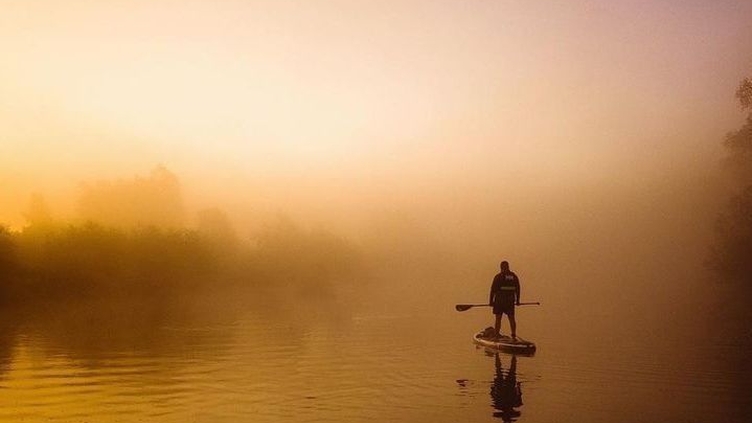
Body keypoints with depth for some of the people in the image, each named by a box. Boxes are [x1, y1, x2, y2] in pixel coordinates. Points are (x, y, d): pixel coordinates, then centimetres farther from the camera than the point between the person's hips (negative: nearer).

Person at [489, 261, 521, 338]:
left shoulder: (498, 277, -7)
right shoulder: (514, 276, 4)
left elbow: (493, 290, -7)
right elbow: (517, 289, 7)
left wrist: (491, 301, -2)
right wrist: (517, 301, 16)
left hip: (499, 301, -3)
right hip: (510, 301, 3)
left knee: (498, 319, 3)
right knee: (511, 318, 13)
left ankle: (497, 336, 2)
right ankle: (514, 336, 12)